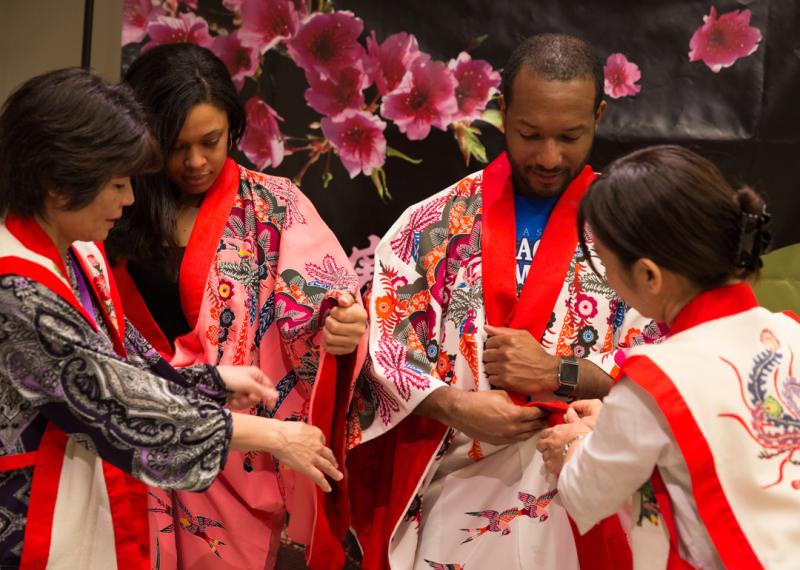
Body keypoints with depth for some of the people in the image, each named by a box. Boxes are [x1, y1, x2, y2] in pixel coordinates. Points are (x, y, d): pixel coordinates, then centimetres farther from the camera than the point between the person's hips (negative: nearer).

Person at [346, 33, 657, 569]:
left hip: (580, 505, -1)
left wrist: (557, 372, -17)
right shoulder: (433, 225, 2)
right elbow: (381, 347, 1)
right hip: (450, 502, 1)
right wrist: (456, 407, -15)